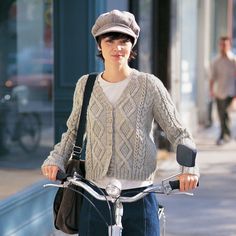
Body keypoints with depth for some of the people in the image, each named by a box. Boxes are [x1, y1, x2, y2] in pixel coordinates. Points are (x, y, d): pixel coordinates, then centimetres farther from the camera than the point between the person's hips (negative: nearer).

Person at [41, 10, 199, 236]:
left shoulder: (149, 85, -2)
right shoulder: (86, 85, 6)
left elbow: (178, 133, 2)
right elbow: (73, 130, 19)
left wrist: (190, 168, -15)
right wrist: (55, 159, 2)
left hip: (138, 196, -2)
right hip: (95, 196, 2)